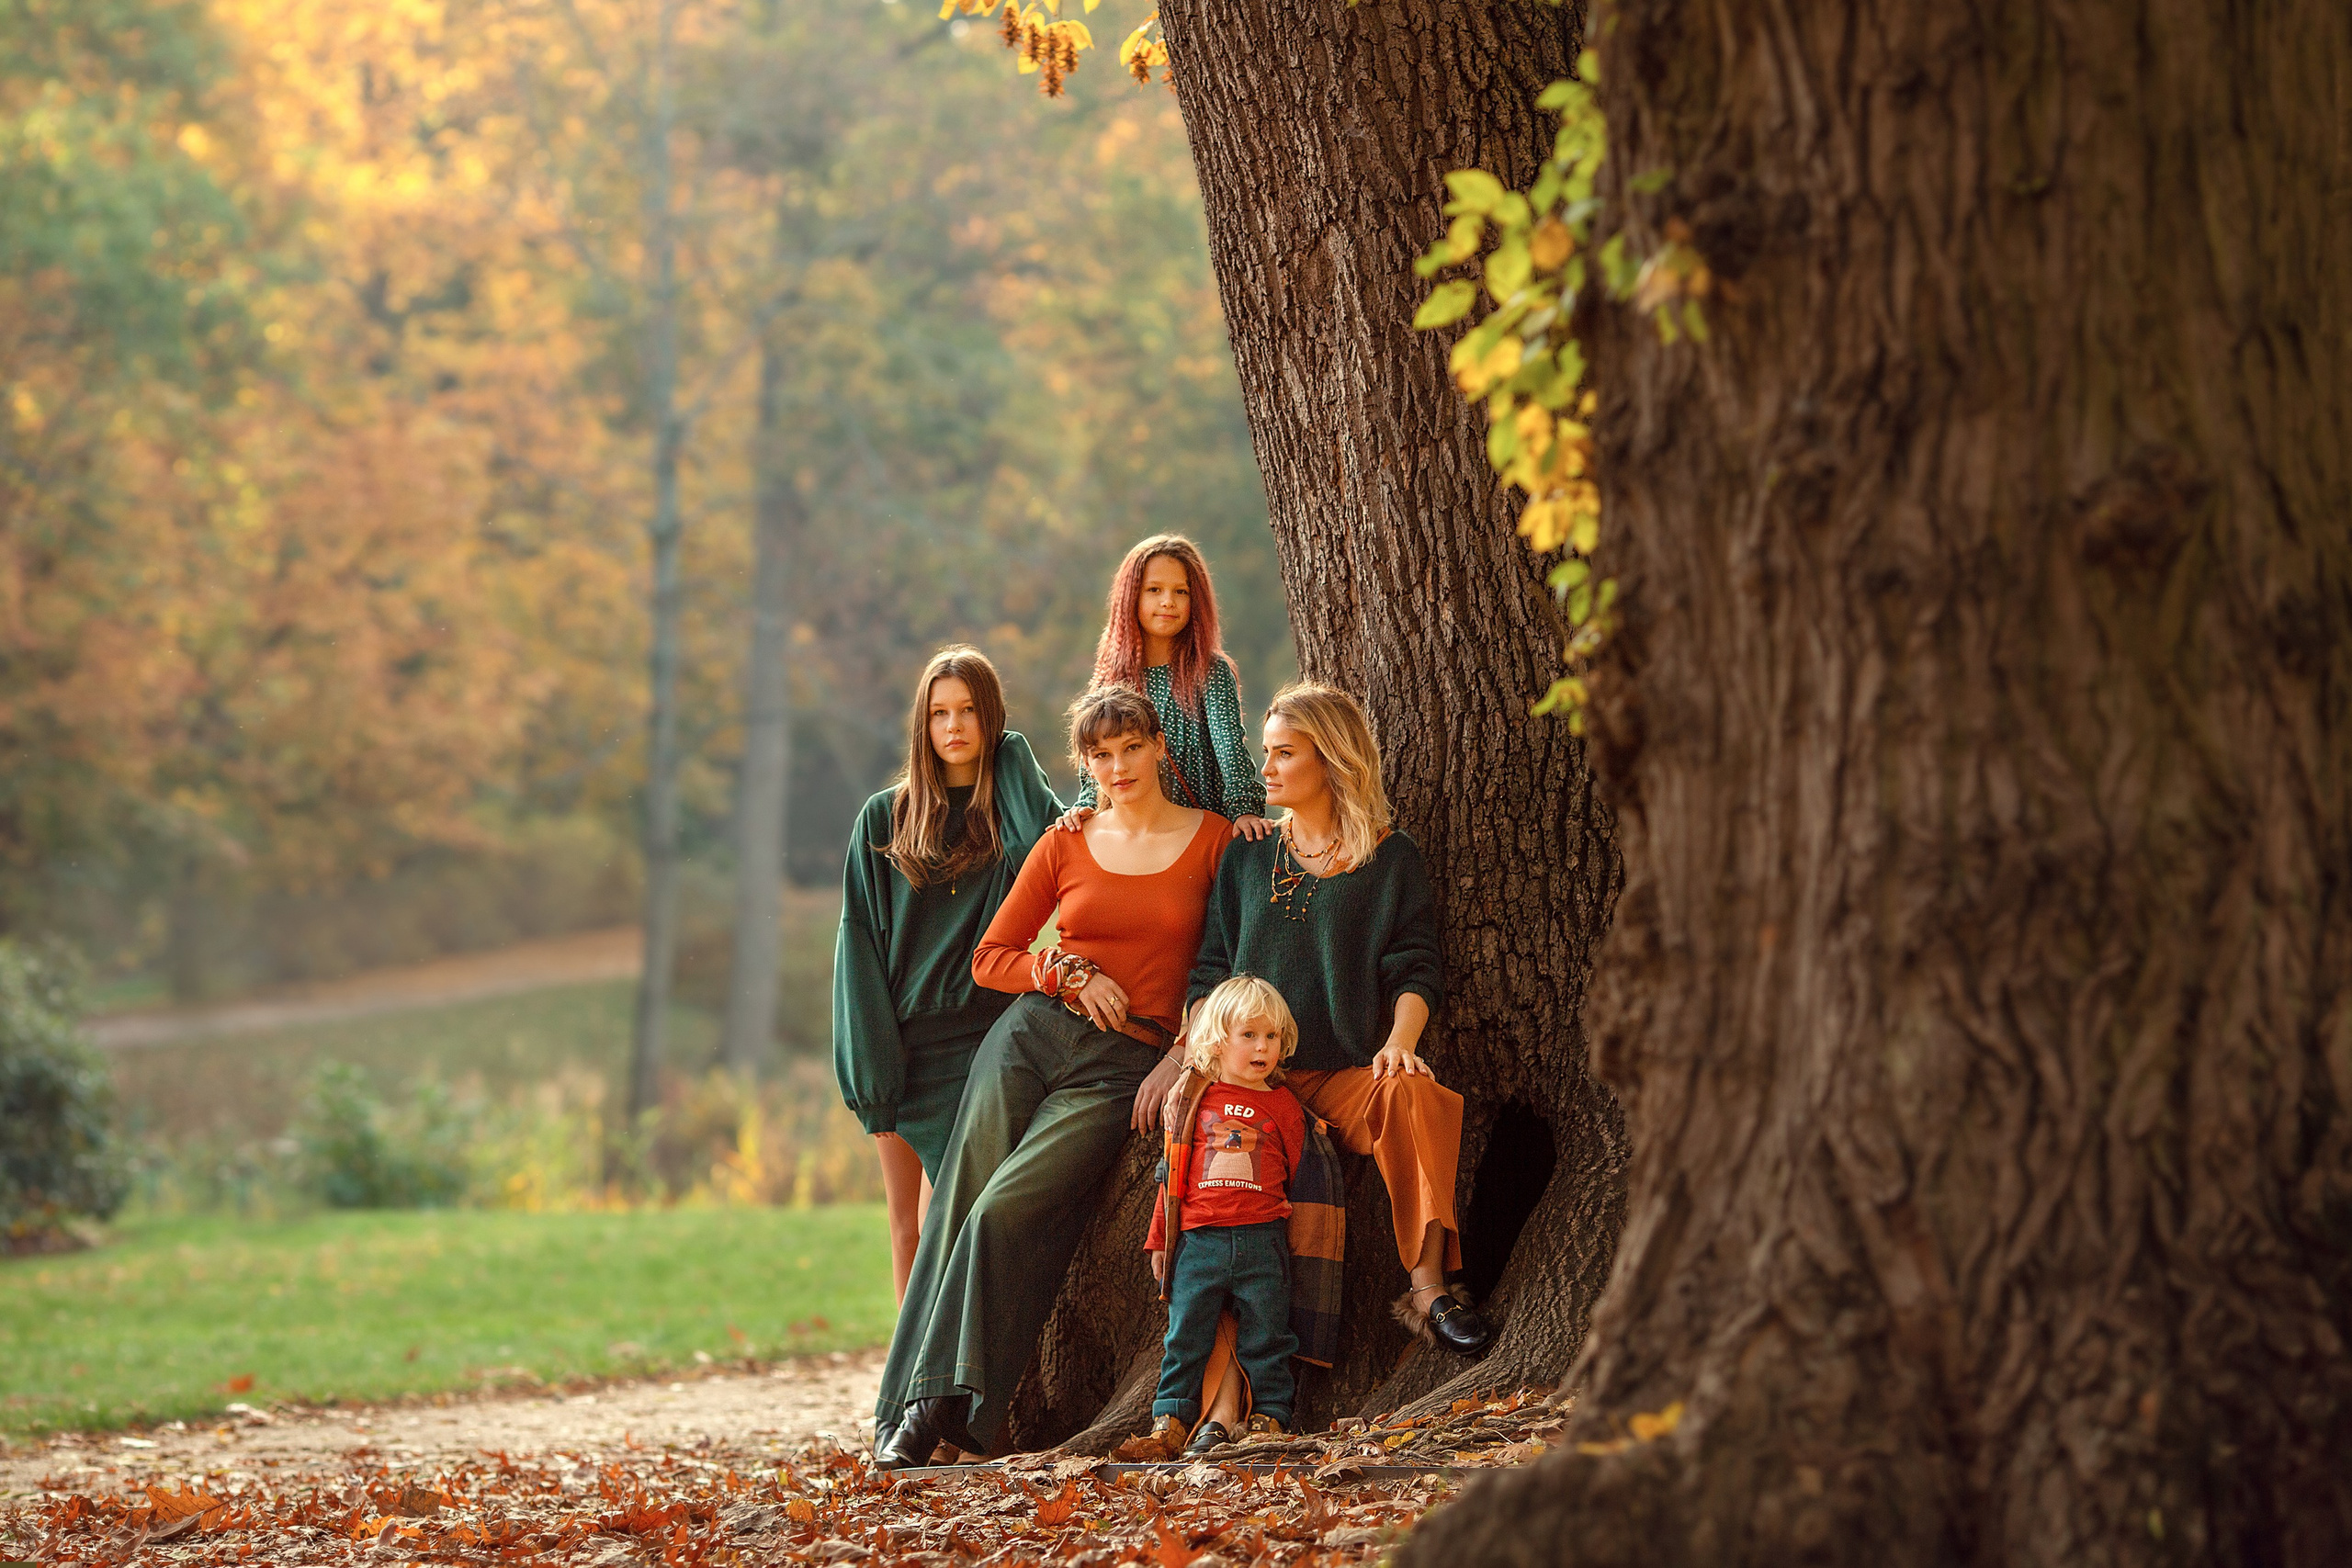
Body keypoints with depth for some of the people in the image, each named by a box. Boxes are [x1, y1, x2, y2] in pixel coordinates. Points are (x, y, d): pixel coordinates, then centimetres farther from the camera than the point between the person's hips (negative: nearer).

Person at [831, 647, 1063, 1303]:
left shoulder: (1012, 810, 6)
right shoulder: (887, 817, 9)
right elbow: (860, 943, 5)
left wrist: (1008, 758, -5)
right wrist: (872, 1063, -5)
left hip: (976, 1039, -2)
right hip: (900, 1041, 2)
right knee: (907, 1227, 5)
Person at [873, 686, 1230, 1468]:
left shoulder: (1214, 841, 3)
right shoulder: (1065, 845, 10)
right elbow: (990, 957, 14)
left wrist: (1182, 1057, -6)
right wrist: (1069, 975, -3)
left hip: (1122, 1069, -3)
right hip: (1032, 1034, 3)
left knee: (1002, 1214, -20)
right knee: (958, 1211, -8)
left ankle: (938, 1405, -19)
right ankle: (906, 1408, -7)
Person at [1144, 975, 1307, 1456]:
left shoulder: (1282, 1105, 7)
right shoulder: (1196, 1101, 8)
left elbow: (1298, 1175, 12)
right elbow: (1172, 1175, 13)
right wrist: (1159, 1240, 12)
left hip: (1262, 1240, 0)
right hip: (1198, 1239, 0)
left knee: (1265, 1335, 1)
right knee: (1186, 1334, 2)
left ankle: (1269, 1414, 8)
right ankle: (1171, 1416, 7)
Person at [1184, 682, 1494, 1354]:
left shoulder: (1390, 858, 11)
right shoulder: (1248, 859, 21)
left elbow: (1414, 970, 4)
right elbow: (1212, 971, 18)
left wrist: (1399, 1041, -16)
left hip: (1348, 1073, -1)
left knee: (1413, 1093, -37)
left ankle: (1427, 1284, -36)